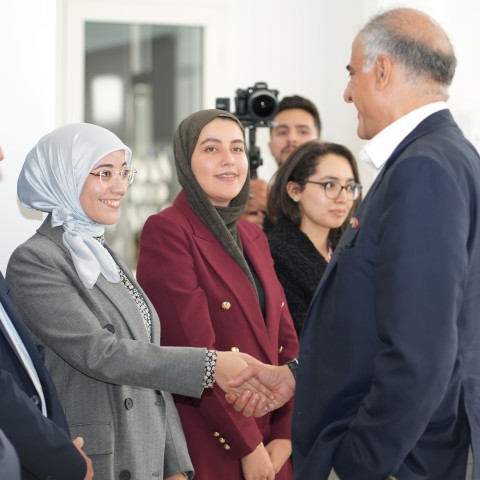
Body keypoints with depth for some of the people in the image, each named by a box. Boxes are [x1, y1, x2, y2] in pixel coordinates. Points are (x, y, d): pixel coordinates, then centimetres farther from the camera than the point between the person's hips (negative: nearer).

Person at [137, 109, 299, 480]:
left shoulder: (254, 237, 12)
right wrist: (247, 446, -15)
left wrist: (285, 435, -4)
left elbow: (286, 341, 8)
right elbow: (195, 351, -16)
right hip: (210, 447, -7)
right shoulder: (166, 232, -11)